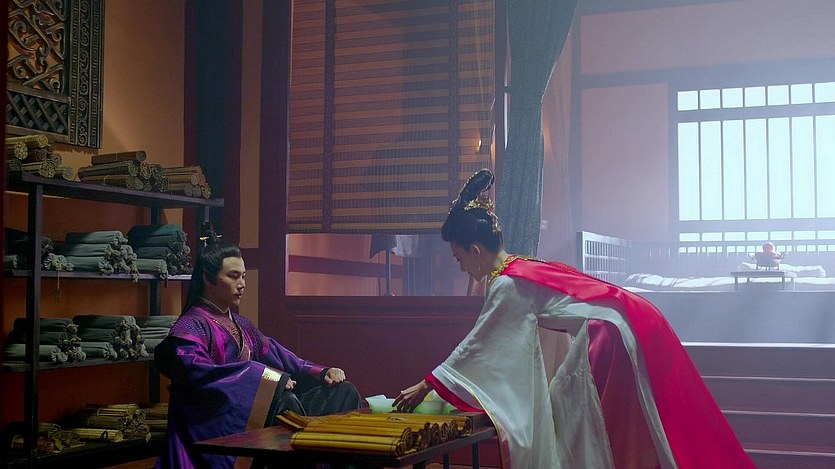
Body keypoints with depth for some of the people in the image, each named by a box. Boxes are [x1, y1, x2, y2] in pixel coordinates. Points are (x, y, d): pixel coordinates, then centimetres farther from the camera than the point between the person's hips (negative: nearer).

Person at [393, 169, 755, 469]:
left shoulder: (508, 285, -12)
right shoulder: (520, 270, 16)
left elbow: (477, 346, -7)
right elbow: (488, 348, 24)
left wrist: (425, 386, 0)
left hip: (618, 333, -9)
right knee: (569, 410, 12)